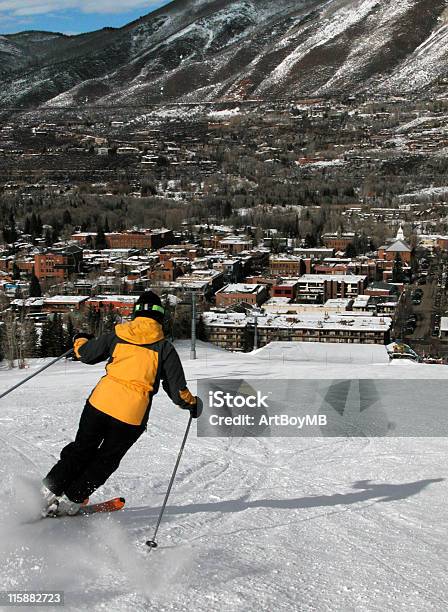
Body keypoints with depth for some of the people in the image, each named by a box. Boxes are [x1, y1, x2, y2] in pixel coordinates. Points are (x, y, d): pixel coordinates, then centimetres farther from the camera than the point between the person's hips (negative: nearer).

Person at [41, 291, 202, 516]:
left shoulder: (117, 335, 6)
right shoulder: (164, 348, 0)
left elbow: (85, 354, 16)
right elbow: (177, 389, 0)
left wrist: (80, 340, 38)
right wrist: (192, 404, 19)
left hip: (100, 402, 2)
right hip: (132, 415, -2)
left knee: (82, 449, 21)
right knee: (105, 460, 17)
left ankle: (49, 491, 19)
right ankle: (71, 500, 17)